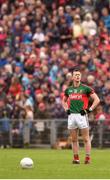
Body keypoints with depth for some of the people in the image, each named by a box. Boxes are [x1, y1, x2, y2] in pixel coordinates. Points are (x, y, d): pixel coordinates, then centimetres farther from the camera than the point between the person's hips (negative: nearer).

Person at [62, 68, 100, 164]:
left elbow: (97, 99, -1)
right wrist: (66, 109, 14)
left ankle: (88, 158, -1)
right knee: (74, 139, 6)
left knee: (86, 139, -4)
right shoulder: (68, 90, 12)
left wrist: (89, 109, -7)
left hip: (82, 115, -4)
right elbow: (64, 101, 30)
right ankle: (76, 158, 12)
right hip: (71, 116, 4)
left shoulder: (86, 88, -1)